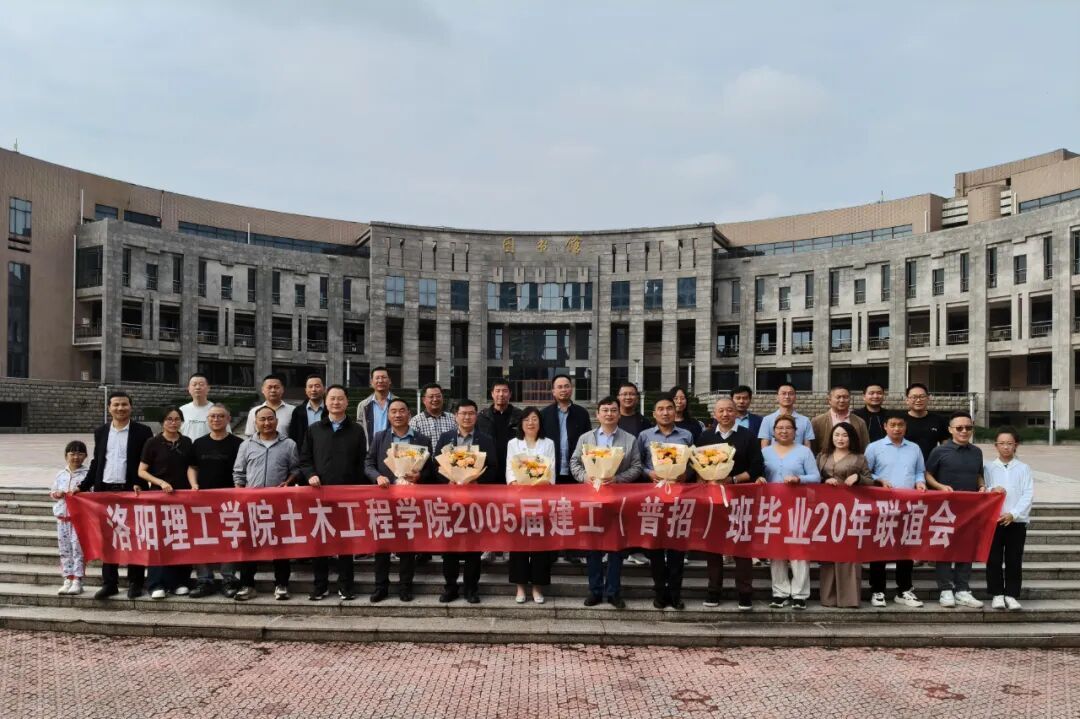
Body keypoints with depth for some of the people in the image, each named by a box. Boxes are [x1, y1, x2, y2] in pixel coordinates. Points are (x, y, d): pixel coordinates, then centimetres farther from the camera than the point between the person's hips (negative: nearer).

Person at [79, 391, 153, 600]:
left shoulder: (142, 432, 0)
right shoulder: (100, 432, 11)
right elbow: (96, 463, 14)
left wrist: (140, 485, -13)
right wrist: (83, 487, 4)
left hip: (131, 491, -3)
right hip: (105, 491, 4)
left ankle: (135, 583, 10)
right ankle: (109, 583, 16)